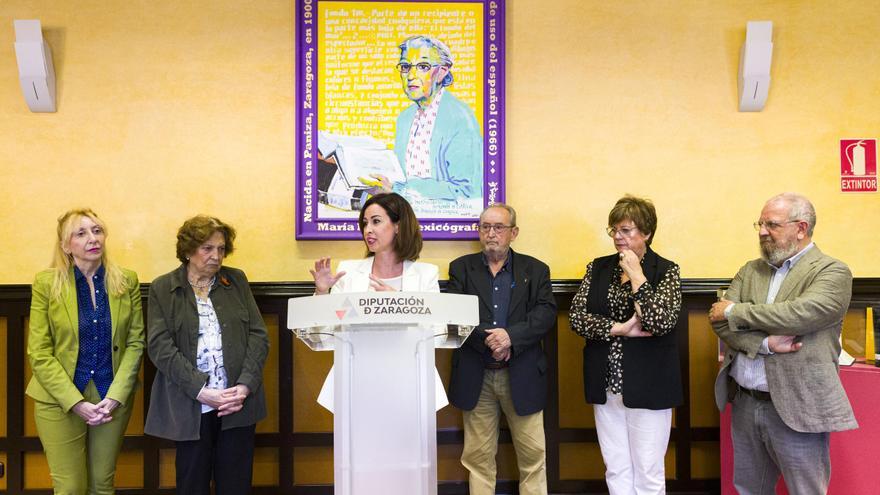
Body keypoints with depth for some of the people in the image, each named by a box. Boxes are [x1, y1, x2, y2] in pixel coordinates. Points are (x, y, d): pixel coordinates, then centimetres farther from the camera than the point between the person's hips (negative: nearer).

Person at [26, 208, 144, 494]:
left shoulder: (127, 281, 0)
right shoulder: (46, 283, -5)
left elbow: (135, 342, 0)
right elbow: (39, 353, -7)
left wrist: (115, 397, -10)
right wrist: (76, 402, -14)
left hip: (114, 397, 2)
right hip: (59, 400, -2)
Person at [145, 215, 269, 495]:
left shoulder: (237, 280, 8)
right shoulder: (162, 288, 3)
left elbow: (258, 336, 3)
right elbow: (160, 347, -7)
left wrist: (245, 386, -11)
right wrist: (201, 390, -16)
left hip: (238, 402, 2)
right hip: (191, 406, -1)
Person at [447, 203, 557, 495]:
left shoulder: (535, 270, 7)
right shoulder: (461, 268, 7)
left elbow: (546, 313, -6)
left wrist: (511, 336, -20)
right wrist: (488, 340, -19)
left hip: (522, 376, 0)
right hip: (476, 376, 0)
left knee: (533, 453, 5)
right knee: (478, 455, 9)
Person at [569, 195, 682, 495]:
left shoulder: (666, 270, -5)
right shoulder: (598, 268, 5)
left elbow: (662, 323, -20)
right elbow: (576, 317, -4)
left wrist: (636, 275, -17)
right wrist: (619, 329, -16)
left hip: (647, 385, -3)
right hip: (606, 384, 3)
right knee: (616, 470, 12)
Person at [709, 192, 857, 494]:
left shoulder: (833, 272, -6)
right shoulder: (750, 271, 10)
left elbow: (799, 314, -23)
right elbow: (719, 319, -2)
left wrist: (735, 311, -11)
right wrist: (765, 343, -18)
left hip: (796, 409, -5)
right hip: (744, 403, 5)